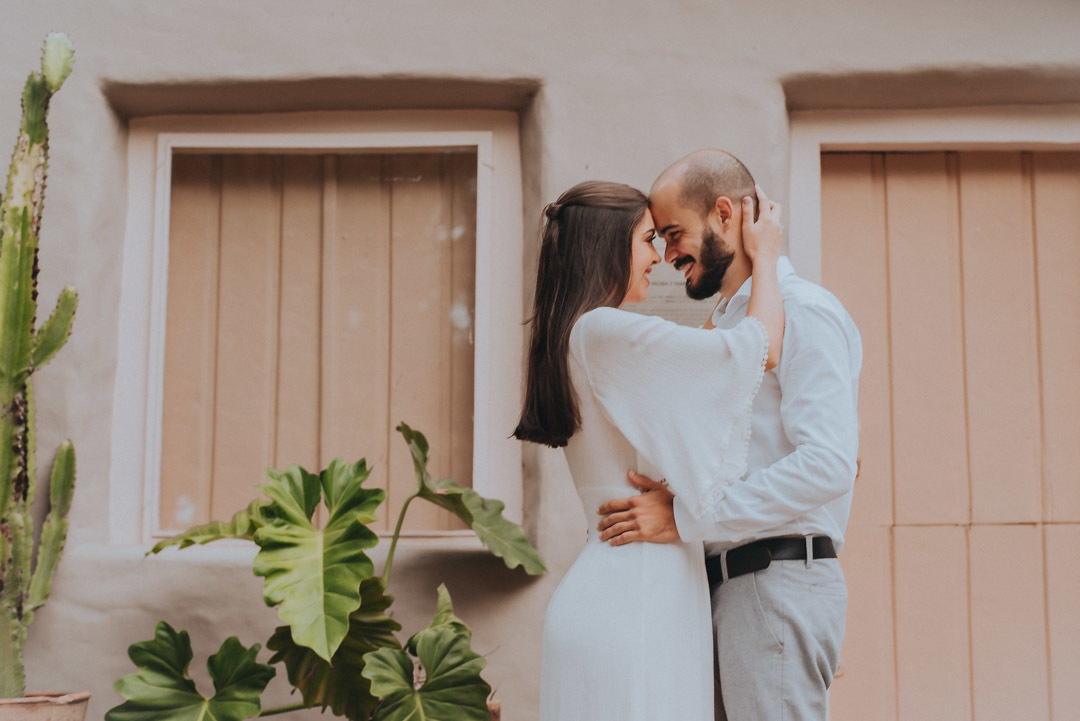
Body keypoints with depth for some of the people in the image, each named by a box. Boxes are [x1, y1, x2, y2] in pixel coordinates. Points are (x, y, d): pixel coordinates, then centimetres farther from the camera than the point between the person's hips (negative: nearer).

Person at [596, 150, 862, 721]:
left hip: (778, 586, -9)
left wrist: (685, 518, -20)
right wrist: (671, 489, 3)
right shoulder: (724, 325, 22)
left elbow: (828, 464, -21)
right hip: (727, 587, 9)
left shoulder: (804, 312, -9)